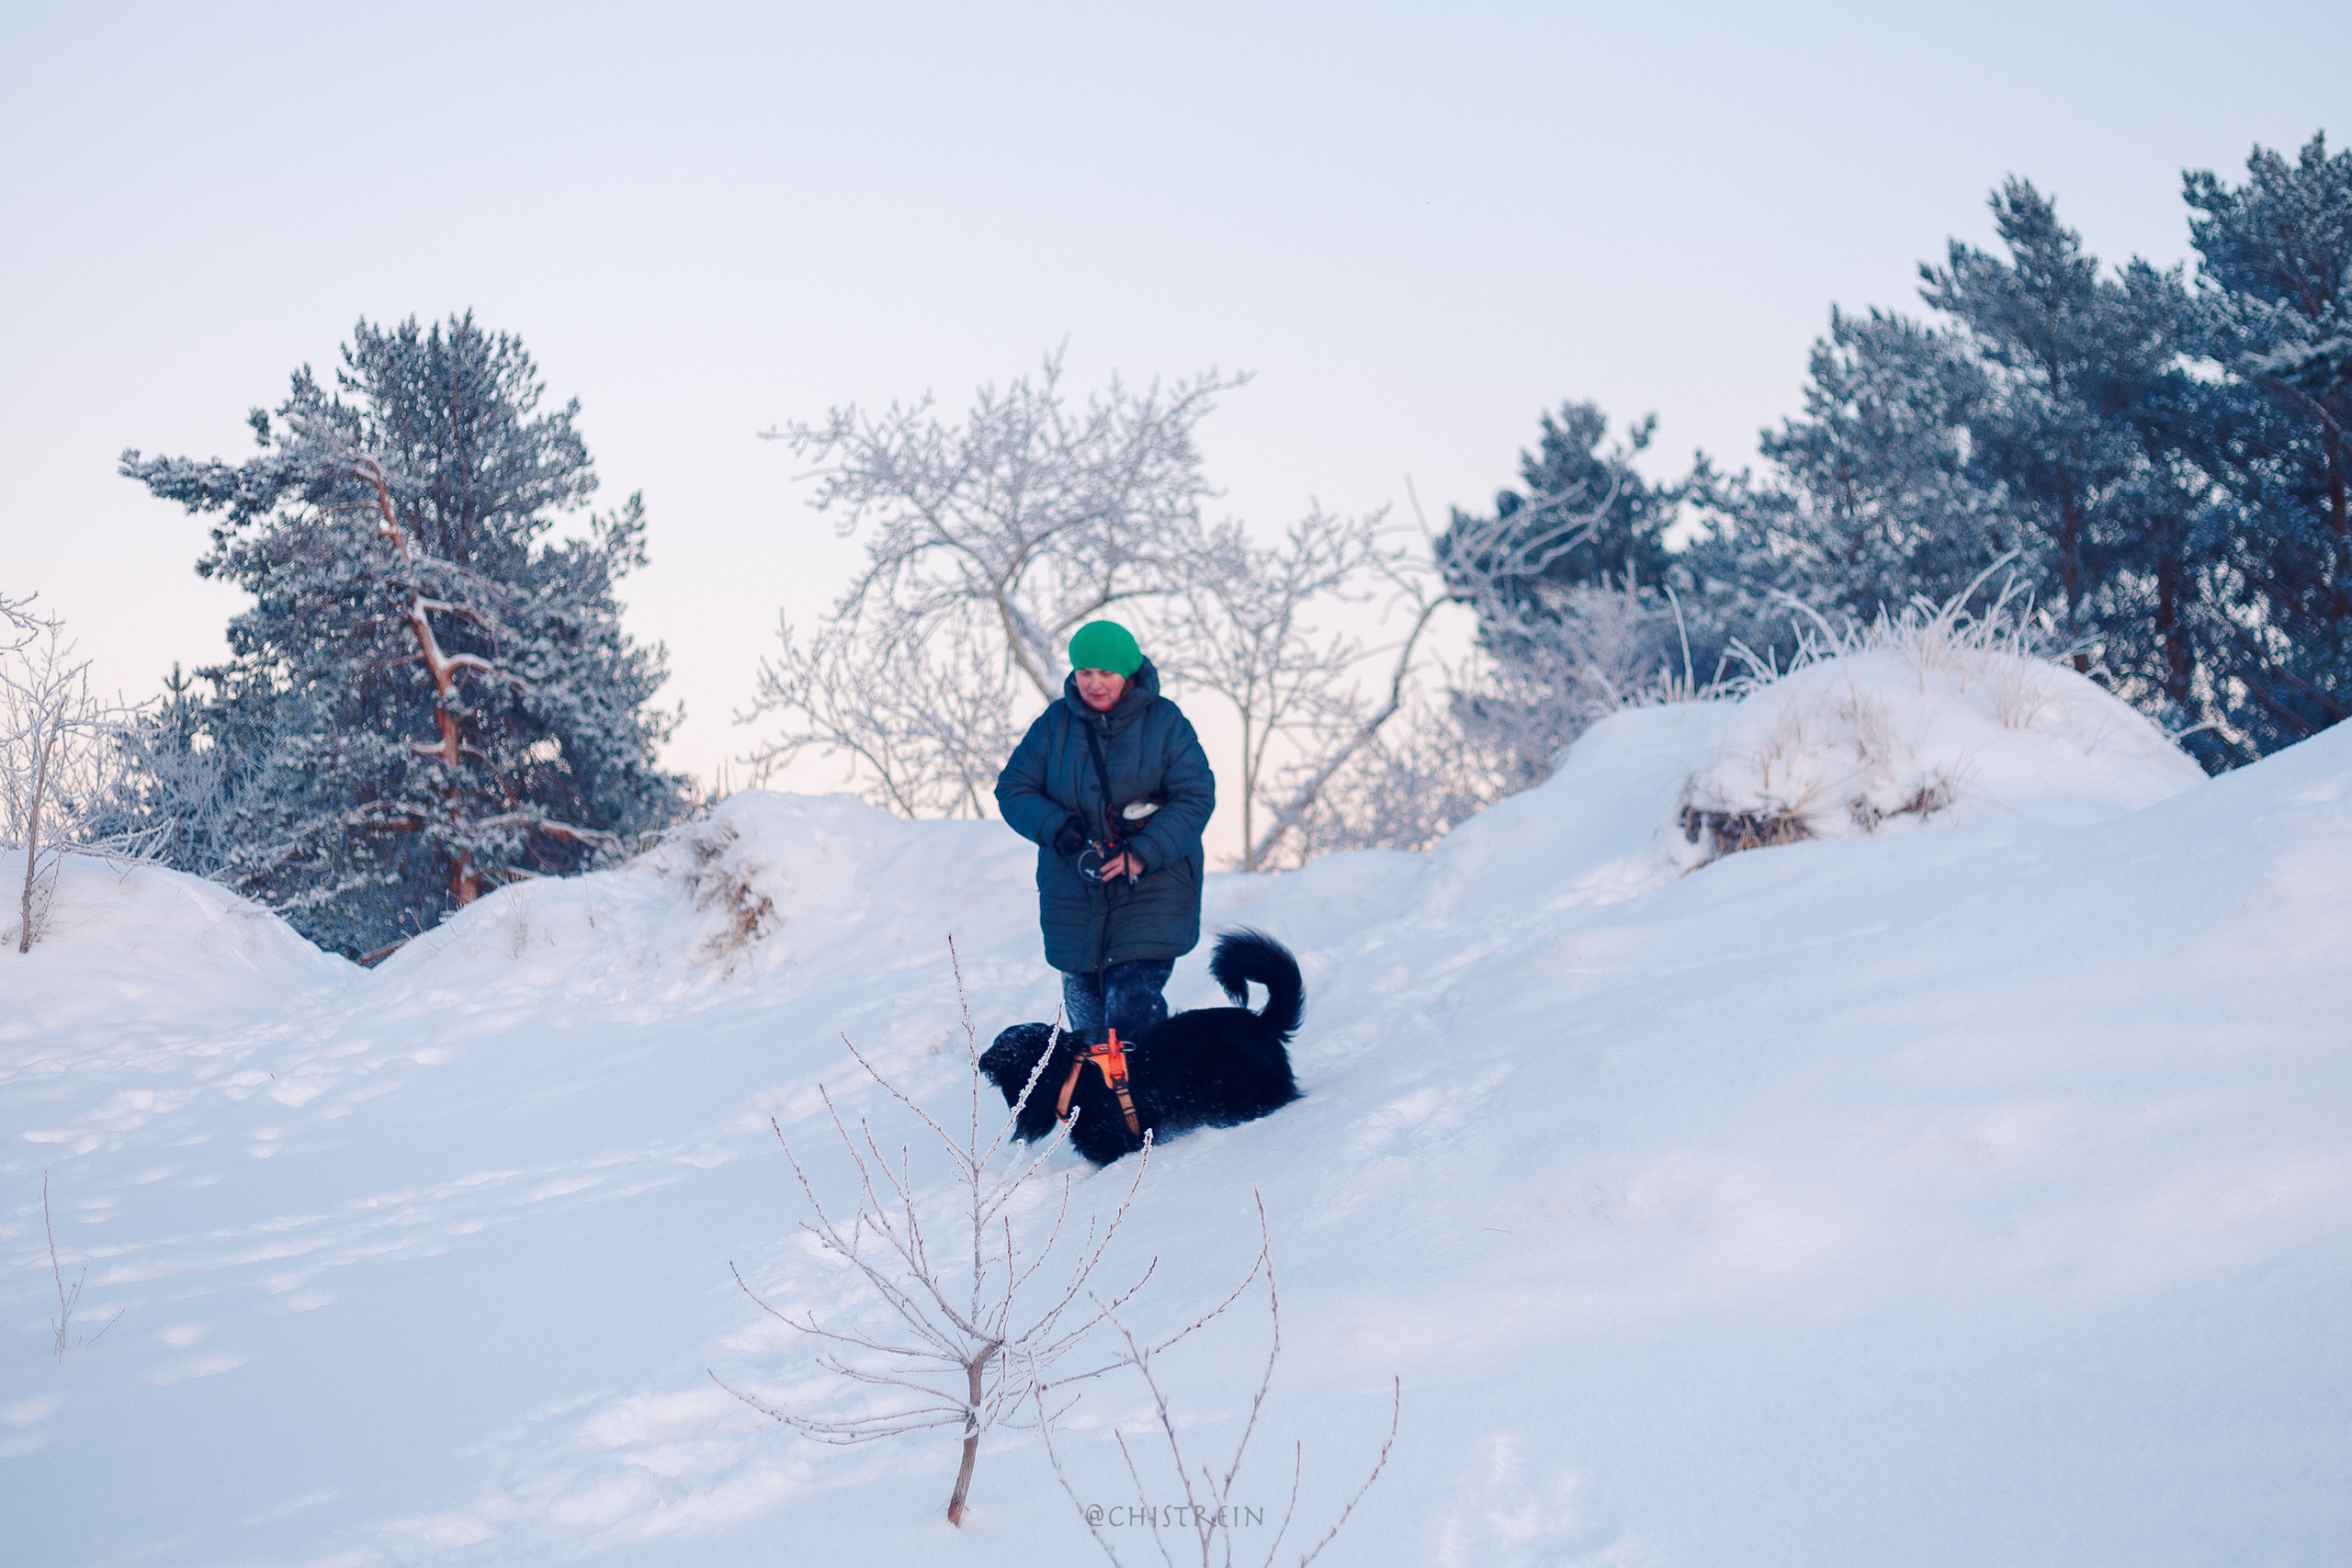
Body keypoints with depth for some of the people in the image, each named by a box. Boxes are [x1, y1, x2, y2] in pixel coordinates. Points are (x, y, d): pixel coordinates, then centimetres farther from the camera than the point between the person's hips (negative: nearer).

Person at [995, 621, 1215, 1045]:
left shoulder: (1166, 722, -3)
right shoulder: (1055, 723, 4)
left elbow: (1196, 797, -8)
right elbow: (1012, 788, 5)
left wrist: (1143, 854, -18)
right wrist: (1057, 828, -14)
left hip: (1151, 894, -3)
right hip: (1073, 895, 4)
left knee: (1132, 1013, -15)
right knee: (1084, 1014, 10)